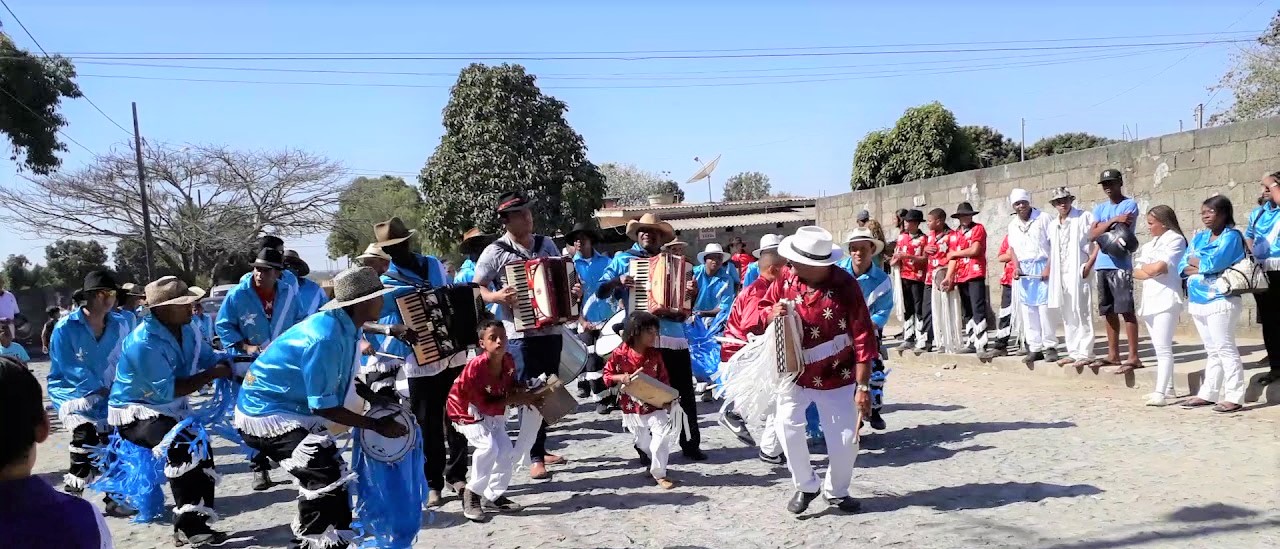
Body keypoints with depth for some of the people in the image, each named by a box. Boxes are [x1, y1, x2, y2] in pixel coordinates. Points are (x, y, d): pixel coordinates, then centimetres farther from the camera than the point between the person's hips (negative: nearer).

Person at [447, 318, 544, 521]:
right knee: (488, 446, -26)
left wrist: (521, 393, -14)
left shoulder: (509, 361, -12)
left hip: (495, 413, 7)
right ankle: (472, 493, -7)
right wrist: (513, 400, -29)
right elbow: (485, 406, -27)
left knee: (507, 451, -2)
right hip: (468, 412, -7)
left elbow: (511, 387, 8)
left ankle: (493, 497, 18)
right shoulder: (474, 368, -31)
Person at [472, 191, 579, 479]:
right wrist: (497, 296, -22)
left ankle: (541, 448, 29)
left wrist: (574, 291, -2)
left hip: (552, 330, 5)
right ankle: (536, 458, 5)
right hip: (520, 334, -5)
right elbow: (475, 290, -4)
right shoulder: (495, 252, -7)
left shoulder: (547, 244, 8)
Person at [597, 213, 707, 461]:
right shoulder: (623, 259, 8)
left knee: (685, 393, 5)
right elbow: (600, 292, 2)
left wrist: (693, 292, -3)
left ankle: (691, 444, 13)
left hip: (674, 335, 3)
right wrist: (617, 281, -18)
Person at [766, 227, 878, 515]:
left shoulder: (845, 285, -18)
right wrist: (771, 314, -19)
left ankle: (837, 490, 29)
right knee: (788, 427, -14)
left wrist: (863, 386, -17)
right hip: (794, 374, 2)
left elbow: (863, 337, -16)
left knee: (846, 437, 1)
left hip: (837, 377, -2)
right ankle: (806, 486, 11)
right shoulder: (785, 281, -8)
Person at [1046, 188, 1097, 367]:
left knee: (1081, 314, -6)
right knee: (1067, 316, 9)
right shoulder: (1052, 224, 16)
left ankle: (1085, 354, -4)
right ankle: (1073, 352, 15)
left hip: (1078, 273, -6)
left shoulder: (1085, 218, -2)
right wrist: (1049, 269, 9)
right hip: (1060, 275, 6)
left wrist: (1089, 264, -14)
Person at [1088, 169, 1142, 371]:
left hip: (1120, 265, -7)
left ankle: (1133, 357, -9)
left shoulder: (1129, 204, -2)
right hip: (1102, 265, 7)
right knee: (1109, 311, 11)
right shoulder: (1100, 208, 17)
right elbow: (1093, 234, 3)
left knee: (1126, 310, -9)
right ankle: (1113, 354, 19)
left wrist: (1102, 230, 1)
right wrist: (1113, 220, -9)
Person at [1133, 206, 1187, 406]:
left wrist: (1145, 267, 1)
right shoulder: (1150, 244, 20)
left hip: (1166, 300, -9)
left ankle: (1160, 392, -17)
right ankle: (1167, 388, 18)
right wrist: (1152, 269, -8)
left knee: (1163, 348, -13)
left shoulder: (1175, 239, -4)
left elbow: (1159, 266, -17)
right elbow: (1136, 272, 10)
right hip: (1150, 299, 9)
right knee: (1159, 348, 11)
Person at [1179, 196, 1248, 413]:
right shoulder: (1198, 237, 15)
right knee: (1212, 351, 13)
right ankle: (1208, 393, 17)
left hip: (1220, 300, -7)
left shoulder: (1231, 236, -6)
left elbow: (1215, 262, -20)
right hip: (1198, 301, 7)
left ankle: (1234, 397, -6)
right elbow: (1183, 267, 9)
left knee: (1225, 348, -7)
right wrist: (1203, 268, -10)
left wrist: (1195, 261, -2)